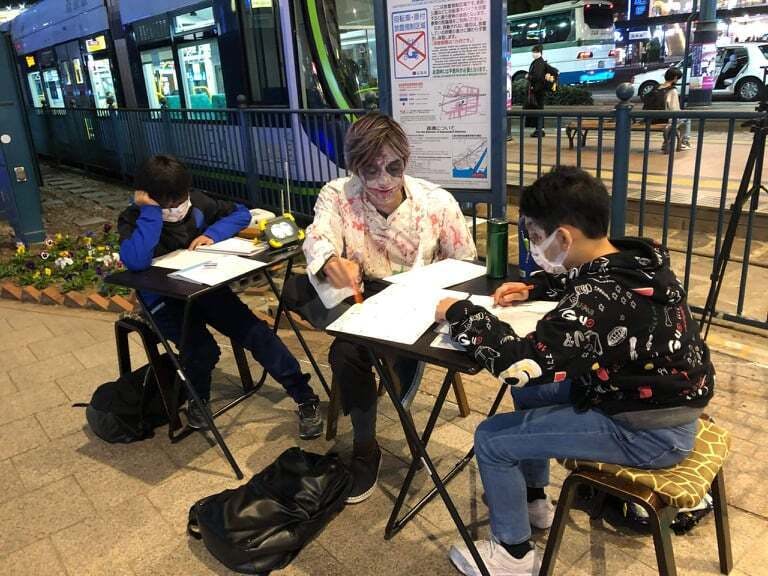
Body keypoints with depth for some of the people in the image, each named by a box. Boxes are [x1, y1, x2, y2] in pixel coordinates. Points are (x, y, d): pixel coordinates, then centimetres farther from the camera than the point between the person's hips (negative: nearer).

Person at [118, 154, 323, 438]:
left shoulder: (197, 202, -3)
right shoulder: (133, 220, -12)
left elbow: (241, 213, 9)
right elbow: (135, 261, -34)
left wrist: (213, 234, -9)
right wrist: (151, 211, -29)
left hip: (206, 286, 3)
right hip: (165, 300, -3)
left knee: (255, 332, -17)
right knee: (203, 349, -29)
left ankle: (304, 397, -9)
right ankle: (198, 399, 4)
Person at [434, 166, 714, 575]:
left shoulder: (601, 301, -33)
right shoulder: (634, 257, -5)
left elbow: (518, 361, -37)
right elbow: (578, 283, 18)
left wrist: (460, 312, -23)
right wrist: (534, 289, 3)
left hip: (648, 433, -9)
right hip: (660, 400, 9)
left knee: (492, 439, -6)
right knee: (528, 390, 21)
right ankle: (533, 500, 37)